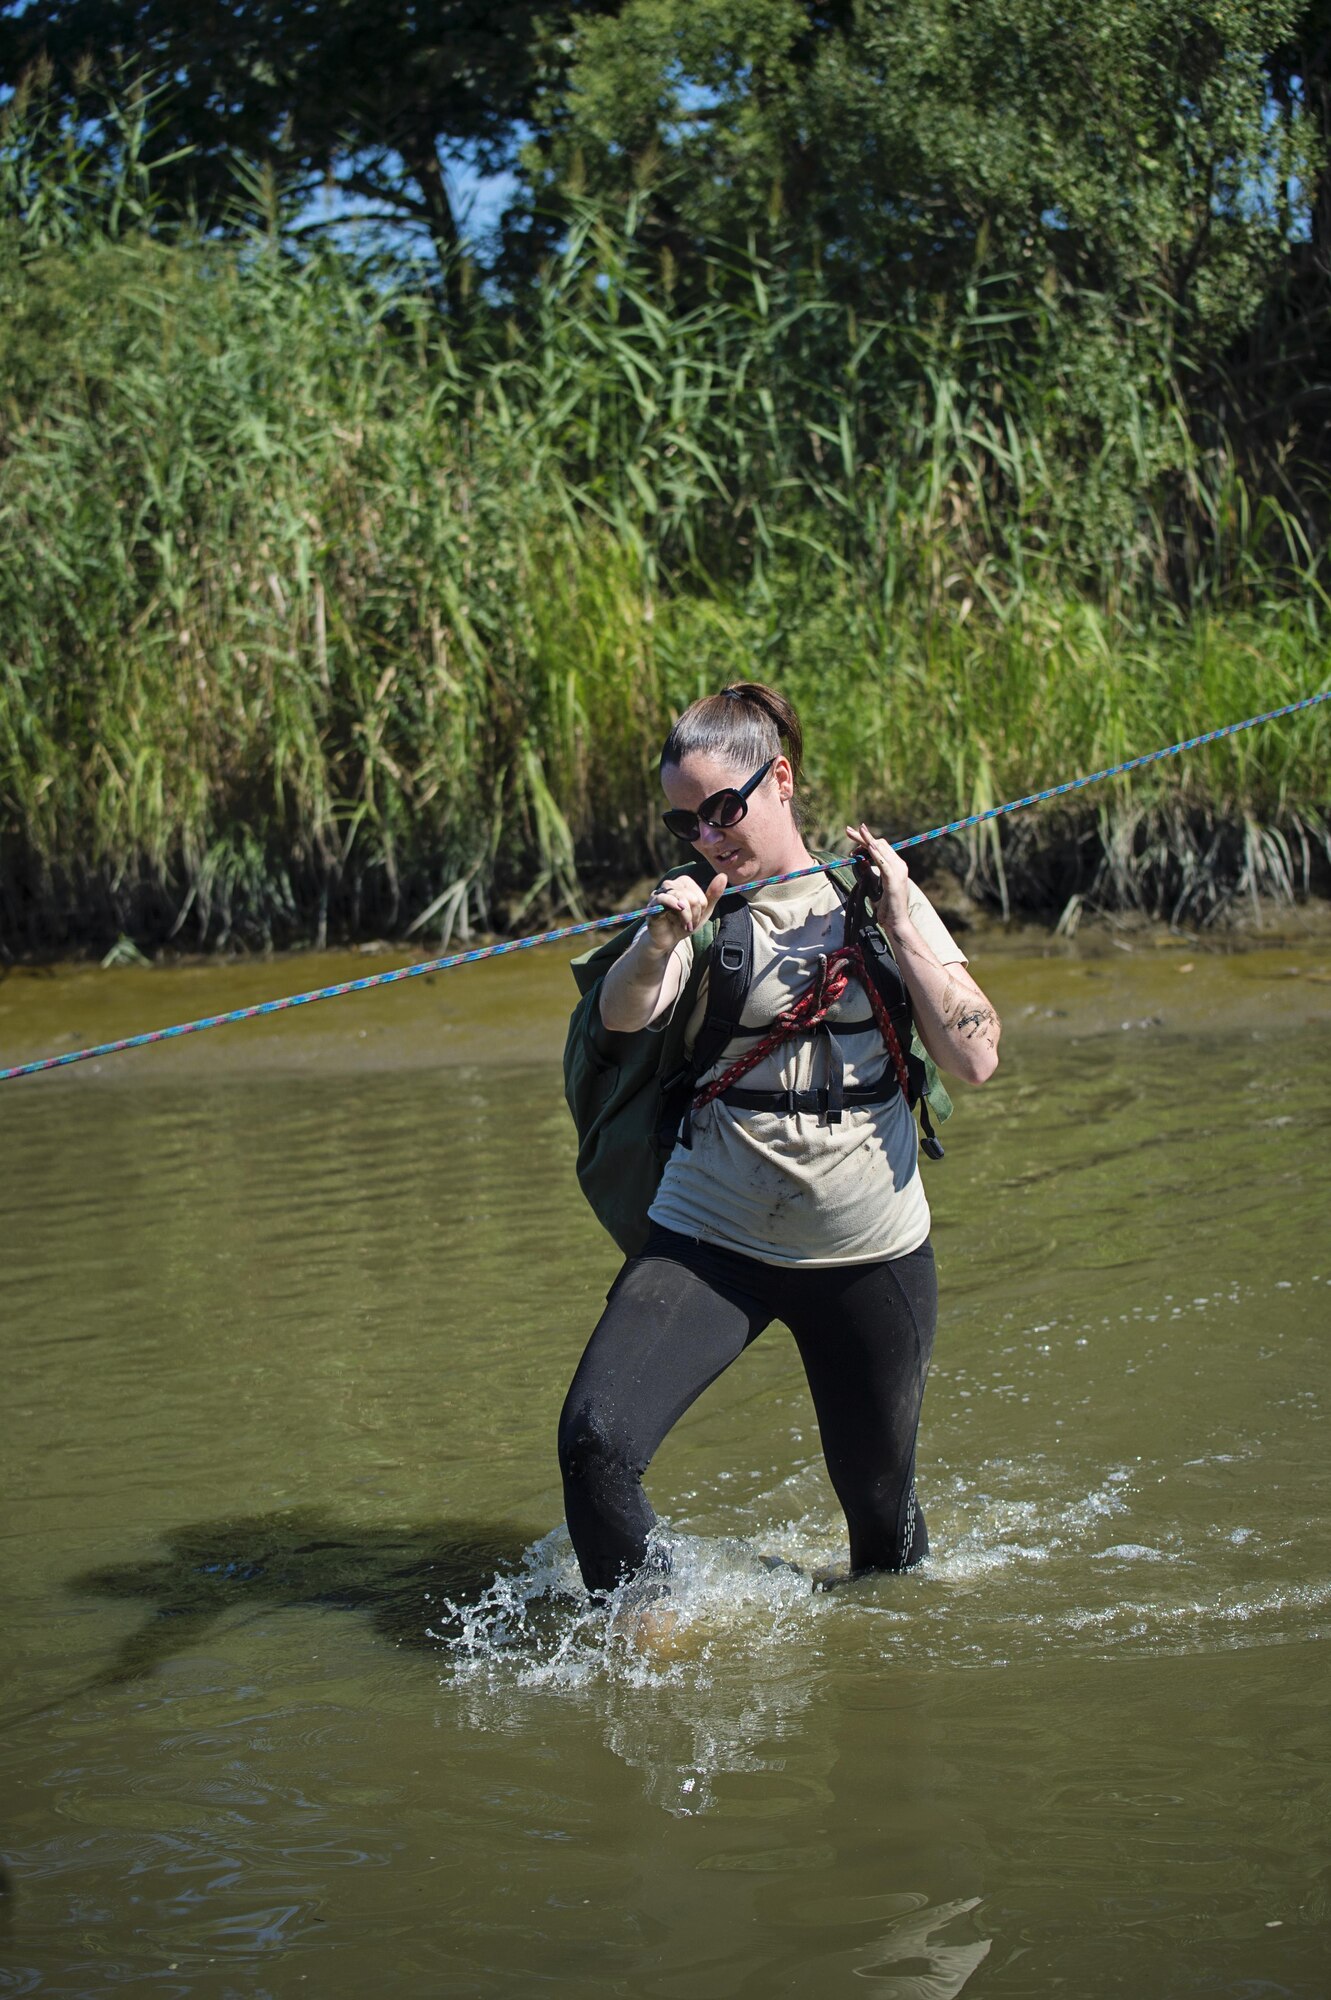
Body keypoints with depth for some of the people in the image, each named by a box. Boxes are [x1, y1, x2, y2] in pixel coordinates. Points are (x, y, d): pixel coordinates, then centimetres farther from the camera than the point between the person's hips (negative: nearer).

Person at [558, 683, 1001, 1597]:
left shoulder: (878, 897, 4)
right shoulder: (701, 910, 0)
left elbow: (976, 1059, -4)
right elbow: (623, 1015, -20)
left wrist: (901, 927, -10)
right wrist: (661, 941, -40)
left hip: (872, 1253, 1)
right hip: (712, 1238, -1)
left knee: (881, 1504, 11)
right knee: (595, 1438, -20)